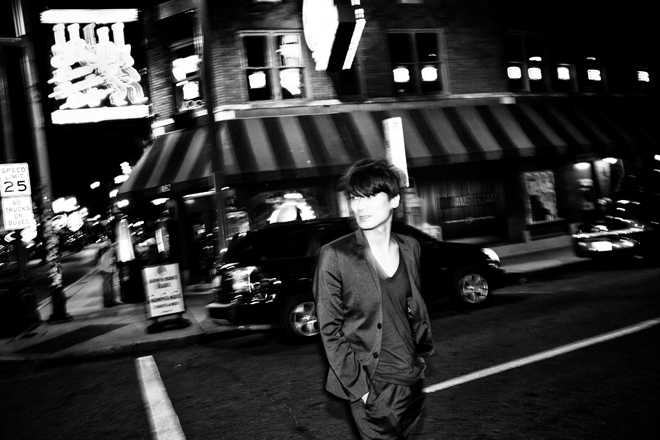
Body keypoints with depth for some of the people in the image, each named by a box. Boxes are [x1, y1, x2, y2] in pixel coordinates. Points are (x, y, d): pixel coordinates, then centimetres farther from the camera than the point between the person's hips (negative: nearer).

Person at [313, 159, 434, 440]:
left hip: (412, 378, 5)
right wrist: (359, 387, -14)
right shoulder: (335, 256, -13)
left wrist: (423, 349, 11)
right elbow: (330, 330, -11)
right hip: (370, 386, -5)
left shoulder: (410, 248, 2)